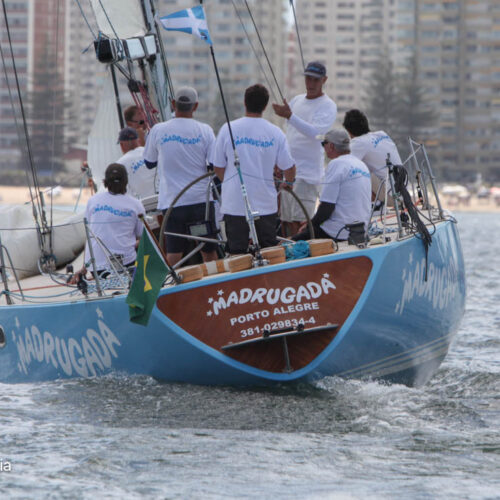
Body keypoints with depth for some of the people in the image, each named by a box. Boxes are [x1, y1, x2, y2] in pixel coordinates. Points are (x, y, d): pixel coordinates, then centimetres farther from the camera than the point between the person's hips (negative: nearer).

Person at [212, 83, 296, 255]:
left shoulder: (228, 129, -6)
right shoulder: (275, 133, -4)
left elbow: (218, 167, 2)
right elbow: (289, 168, 2)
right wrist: (288, 183, 25)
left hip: (234, 204, -1)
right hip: (265, 204, 1)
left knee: (237, 253, 3)